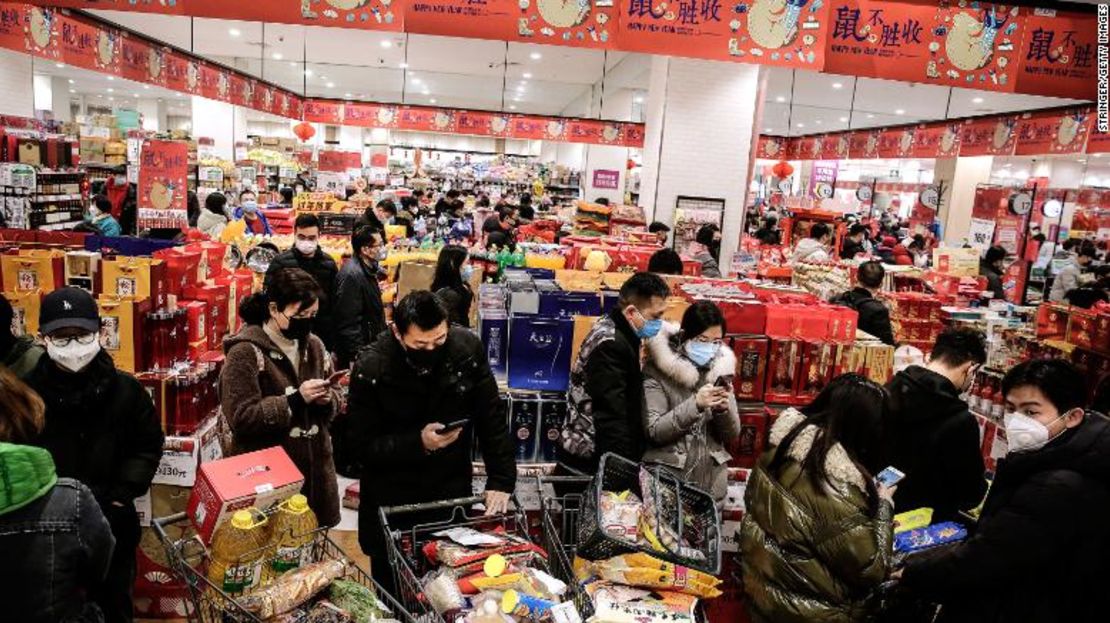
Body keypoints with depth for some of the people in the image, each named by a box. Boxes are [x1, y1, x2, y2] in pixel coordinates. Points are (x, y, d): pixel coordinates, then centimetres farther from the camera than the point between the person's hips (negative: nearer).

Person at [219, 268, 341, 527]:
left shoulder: (313, 345, 7)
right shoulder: (245, 353, -13)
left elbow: (335, 398, 13)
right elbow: (242, 418, -19)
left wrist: (327, 399, -9)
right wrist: (296, 400, -24)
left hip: (313, 466, 6)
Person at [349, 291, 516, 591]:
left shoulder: (468, 349, -12)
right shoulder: (371, 370, -17)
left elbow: (491, 419, -6)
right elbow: (366, 445, -13)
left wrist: (500, 481, -10)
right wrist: (419, 443, -27)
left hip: (454, 493, 2)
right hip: (391, 502, -1)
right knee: (393, 592, 14)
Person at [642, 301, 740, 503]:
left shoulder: (721, 369, 3)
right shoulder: (658, 371, -10)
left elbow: (732, 435, 4)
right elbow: (654, 432, -16)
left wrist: (724, 410, -16)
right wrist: (695, 404, -26)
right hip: (668, 481, -4)